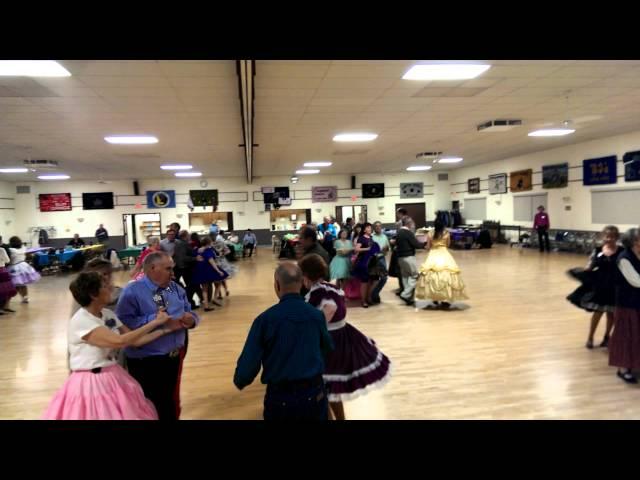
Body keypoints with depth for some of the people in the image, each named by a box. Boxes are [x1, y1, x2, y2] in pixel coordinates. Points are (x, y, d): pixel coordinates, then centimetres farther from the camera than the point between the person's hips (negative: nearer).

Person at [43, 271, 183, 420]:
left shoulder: (108, 314, 3)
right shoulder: (80, 321, -20)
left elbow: (135, 340, 4)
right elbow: (120, 341, -28)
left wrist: (165, 329, -4)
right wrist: (155, 322, -23)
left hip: (114, 378, 7)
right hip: (91, 383, -7)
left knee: (128, 414, 10)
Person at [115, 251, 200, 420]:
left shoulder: (176, 289, 6)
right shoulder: (132, 291, -14)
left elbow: (191, 314, 7)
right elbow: (123, 322, -25)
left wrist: (191, 320, -16)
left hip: (175, 357, 6)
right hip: (145, 362, -5)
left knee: (171, 402, 23)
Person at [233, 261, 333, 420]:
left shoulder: (265, 319, -15)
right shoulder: (317, 315, -6)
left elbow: (249, 361, -12)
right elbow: (328, 349, 11)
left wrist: (239, 382, 10)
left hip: (280, 397, -2)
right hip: (314, 394, 2)